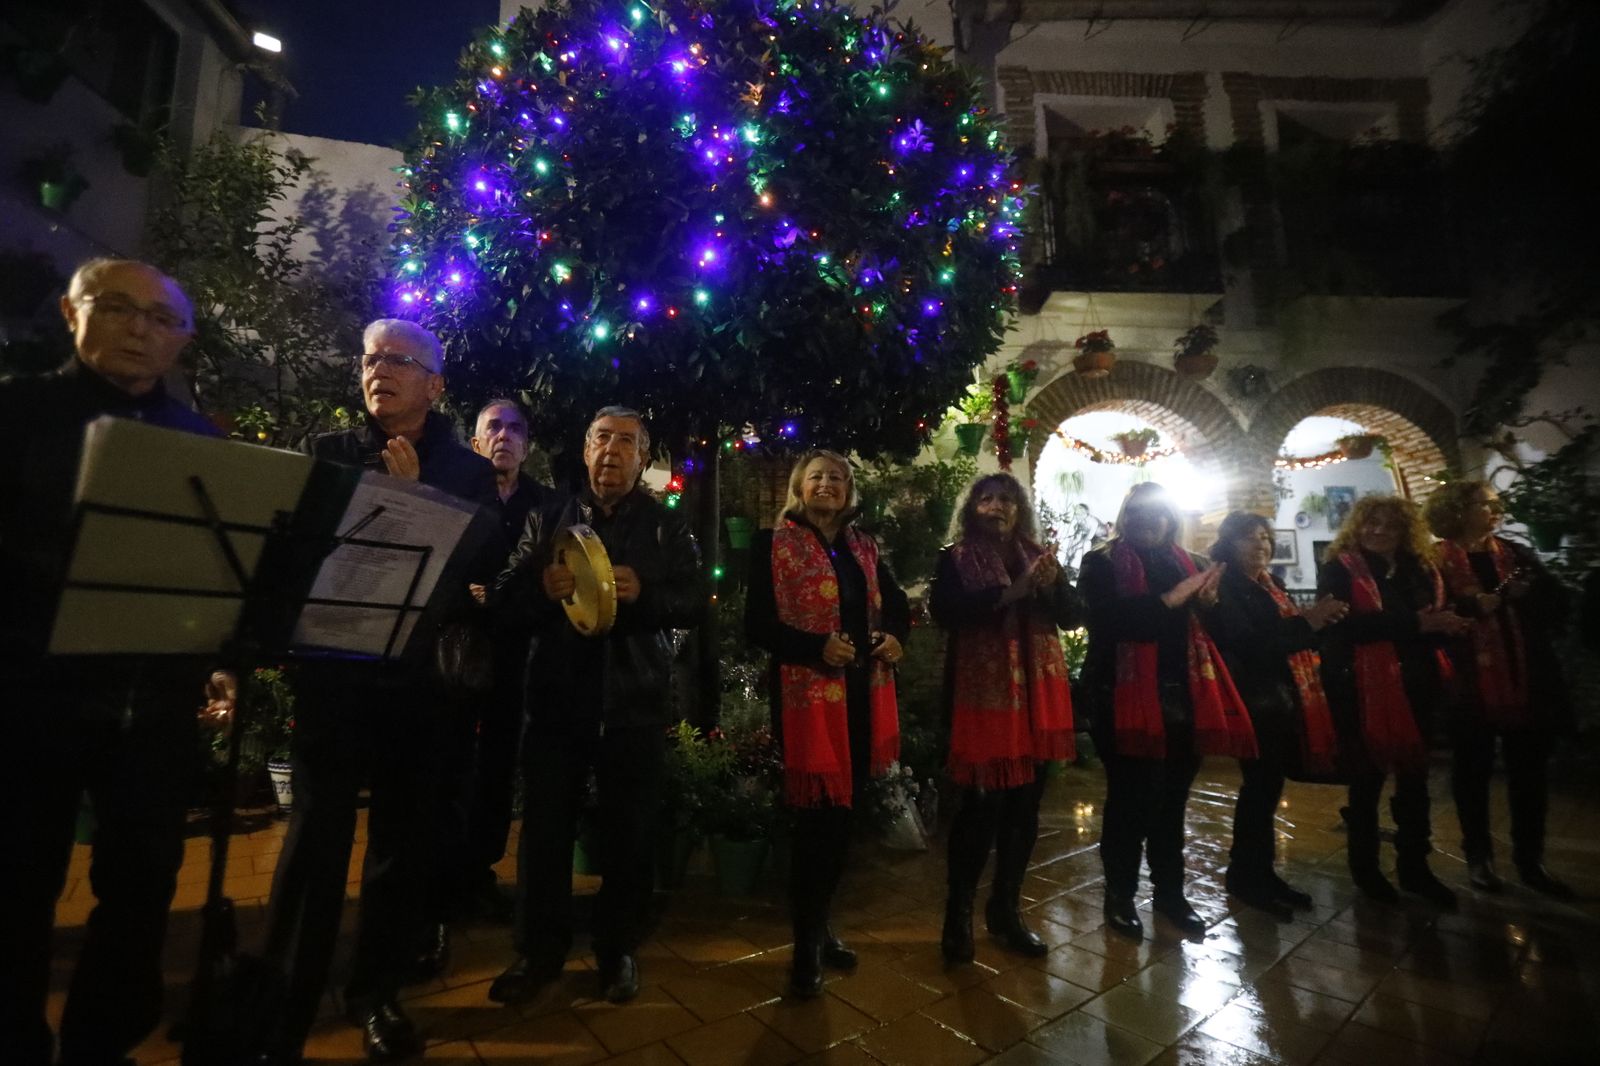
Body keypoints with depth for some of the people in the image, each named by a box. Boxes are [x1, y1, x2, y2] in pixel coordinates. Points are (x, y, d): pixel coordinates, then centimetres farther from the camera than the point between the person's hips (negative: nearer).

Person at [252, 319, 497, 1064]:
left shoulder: (469, 472, 5)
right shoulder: (327, 453, 9)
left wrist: (412, 495, -15)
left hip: (422, 676, 1)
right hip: (334, 670, 0)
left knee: (404, 838, 11)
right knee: (316, 836, 1)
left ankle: (377, 993, 30)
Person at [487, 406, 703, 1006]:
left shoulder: (668, 527, 5)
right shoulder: (547, 519, 9)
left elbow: (696, 603, -2)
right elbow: (503, 595, 4)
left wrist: (643, 593, -20)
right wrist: (541, 587, -18)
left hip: (635, 702, -1)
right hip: (557, 696, 1)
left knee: (630, 833, 10)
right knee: (545, 829, 9)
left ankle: (620, 950, 30)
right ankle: (539, 950, 30)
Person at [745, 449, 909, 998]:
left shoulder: (865, 548, 13)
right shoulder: (774, 544, -4)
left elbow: (896, 604, 20)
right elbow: (757, 624, -10)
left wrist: (896, 637, -1)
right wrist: (818, 647, -22)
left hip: (863, 692, 6)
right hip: (808, 695, -6)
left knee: (842, 815, 16)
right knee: (817, 818, 1)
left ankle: (820, 926, 36)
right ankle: (806, 948, 22)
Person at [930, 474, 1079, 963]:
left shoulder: (1040, 556, 13)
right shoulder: (956, 559, 0)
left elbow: (1072, 615, 7)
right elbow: (944, 610, -17)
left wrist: (1052, 585, -13)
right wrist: (1008, 593, -24)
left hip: (1037, 691, 5)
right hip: (982, 692, -5)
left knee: (1025, 805, 11)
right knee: (982, 803, -5)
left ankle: (1006, 908, 27)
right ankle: (958, 912, 13)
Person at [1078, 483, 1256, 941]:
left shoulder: (1188, 563, 15)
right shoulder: (1102, 563, -1)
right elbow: (1107, 618, -17)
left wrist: (1209, 603, -8)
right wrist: (1168, 601, -20)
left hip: (1182, 697, 5)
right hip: (1126, 698, -5)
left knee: (1172, 799, 14)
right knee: (1130, 800, 2)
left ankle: (1170, 892, 29)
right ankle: (1119, 895, 19)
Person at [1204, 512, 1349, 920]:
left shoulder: (1269, 584, 17)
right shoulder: (1225, 587, -10)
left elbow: (1286, 635, 17)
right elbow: (1247, 644, -19)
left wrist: (1317, 620, -1)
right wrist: (1304, 625, -20)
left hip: (1281, 695, 8)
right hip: (1253, 698, -8)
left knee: (1267, 785, 12)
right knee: (1260, 785, -5)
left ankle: (1259, 872, 23)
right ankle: (1246, 878, 8)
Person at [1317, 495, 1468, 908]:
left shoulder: (1420, 570, 12)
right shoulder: (1341, 569, -7)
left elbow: (1433, 622, 14)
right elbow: (1342, 625, -20)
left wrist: (1444, 624, -10)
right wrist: (1413, 623, -24)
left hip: (1415, 684, 6)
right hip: (1364, 688, -6)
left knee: (1414, 775, 13)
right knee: (1368, 775, 5)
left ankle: (1414, 866, 28)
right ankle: (1365, 866, 21)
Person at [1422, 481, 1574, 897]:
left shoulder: (1516, 554, 10)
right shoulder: (1436, 561, -6)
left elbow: (1558, 603, 6)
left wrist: (1525, 594, -12)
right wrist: (1474, 606, -24)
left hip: (1528, 681, 4)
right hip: (1470, 686, -4)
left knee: (1529, 772, 12)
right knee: (1472, 772, 9)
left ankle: (1530, 860, 27)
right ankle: (1478, 856, 24)